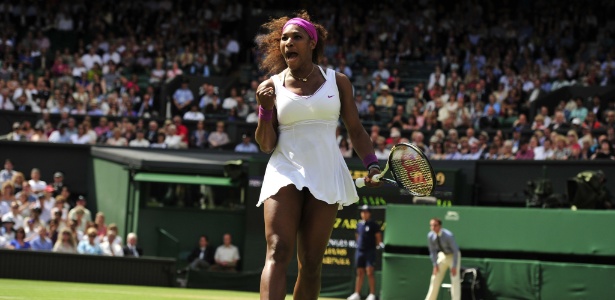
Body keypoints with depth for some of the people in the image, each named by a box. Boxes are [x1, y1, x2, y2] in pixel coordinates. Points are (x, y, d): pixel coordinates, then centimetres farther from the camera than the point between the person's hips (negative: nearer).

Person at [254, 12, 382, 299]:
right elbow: (266, 145, 5)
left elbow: (356, 129, 14)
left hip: (325, 177, 2)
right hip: (285, 175, -1)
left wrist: (371, 164, -1)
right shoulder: (272, 86, 6)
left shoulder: (337, 81, 8)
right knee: (278, 252, -20)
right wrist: (265, 110, -11)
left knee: (311, 264, 0)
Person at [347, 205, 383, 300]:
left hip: (370, 251, -5)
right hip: (359, 251, 5)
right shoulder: (359, 224, 13)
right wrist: (358, 245, 15)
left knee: (369, 273, -12)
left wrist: (378, 244, -10)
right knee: (360, 273, 8)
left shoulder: (374, 225, -3)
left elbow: (378, 238, -1)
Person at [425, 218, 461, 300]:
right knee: (435, 278, 5)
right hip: (442, 255, 5)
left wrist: (454, 267, -27)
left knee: (455, 279, -13)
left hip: (453, 255, -5)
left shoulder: (448, 235, -33)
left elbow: (455, 251, -26)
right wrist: (435, 265, -8)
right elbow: (432, 251, -4)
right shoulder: (430, 236, -17)